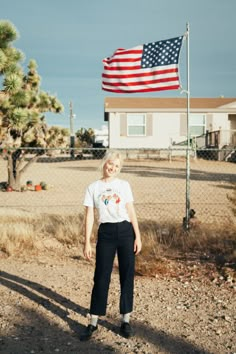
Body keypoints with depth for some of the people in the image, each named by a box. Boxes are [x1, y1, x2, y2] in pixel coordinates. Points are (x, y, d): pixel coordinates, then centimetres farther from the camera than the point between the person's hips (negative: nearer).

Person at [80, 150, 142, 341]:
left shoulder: (124, 185, 5)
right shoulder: (93, 188, 3)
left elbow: (131, 211, 5)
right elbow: (90, 216, 2)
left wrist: (138, 236, -1)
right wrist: (87, 242, -2)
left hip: (126, 232, 1)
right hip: (106, 233, -1)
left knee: (127, 276, 5)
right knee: (101, 277, 2)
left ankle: (126, 320, 18)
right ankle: (93, 323, 13)